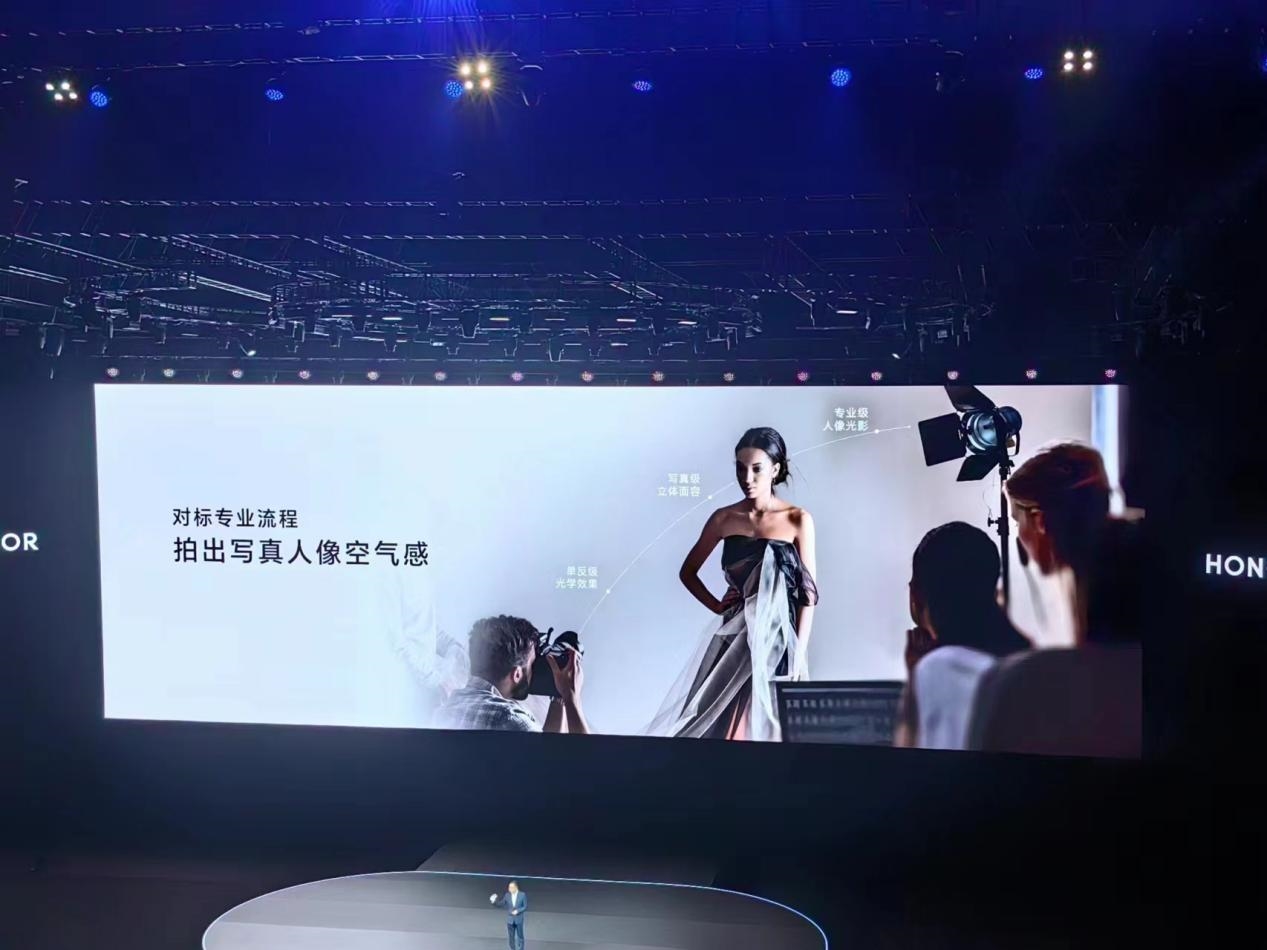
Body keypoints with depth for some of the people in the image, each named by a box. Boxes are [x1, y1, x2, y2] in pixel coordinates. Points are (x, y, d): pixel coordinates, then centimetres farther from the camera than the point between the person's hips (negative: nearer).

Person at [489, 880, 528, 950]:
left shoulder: (522, 895, -9)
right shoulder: (507, 895, -4)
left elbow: (525, 907, -6)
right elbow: (501, 904, -3)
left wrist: (518, 911, -20)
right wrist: (494, 901, -19)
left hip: (519, 919, -2)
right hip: (510, 920, 2)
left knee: (519, 937, 8)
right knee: (510, 938, 8)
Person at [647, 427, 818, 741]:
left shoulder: (797, 520, -3)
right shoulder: (724, 518, 5)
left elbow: (808, 594, -4)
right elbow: (688, 572, 17)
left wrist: (799, 655, -10)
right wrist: (718, 607, 3)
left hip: (778, 637, -2)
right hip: (734, 637, 2)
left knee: (766, 728, -5)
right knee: (718, 726, -3)